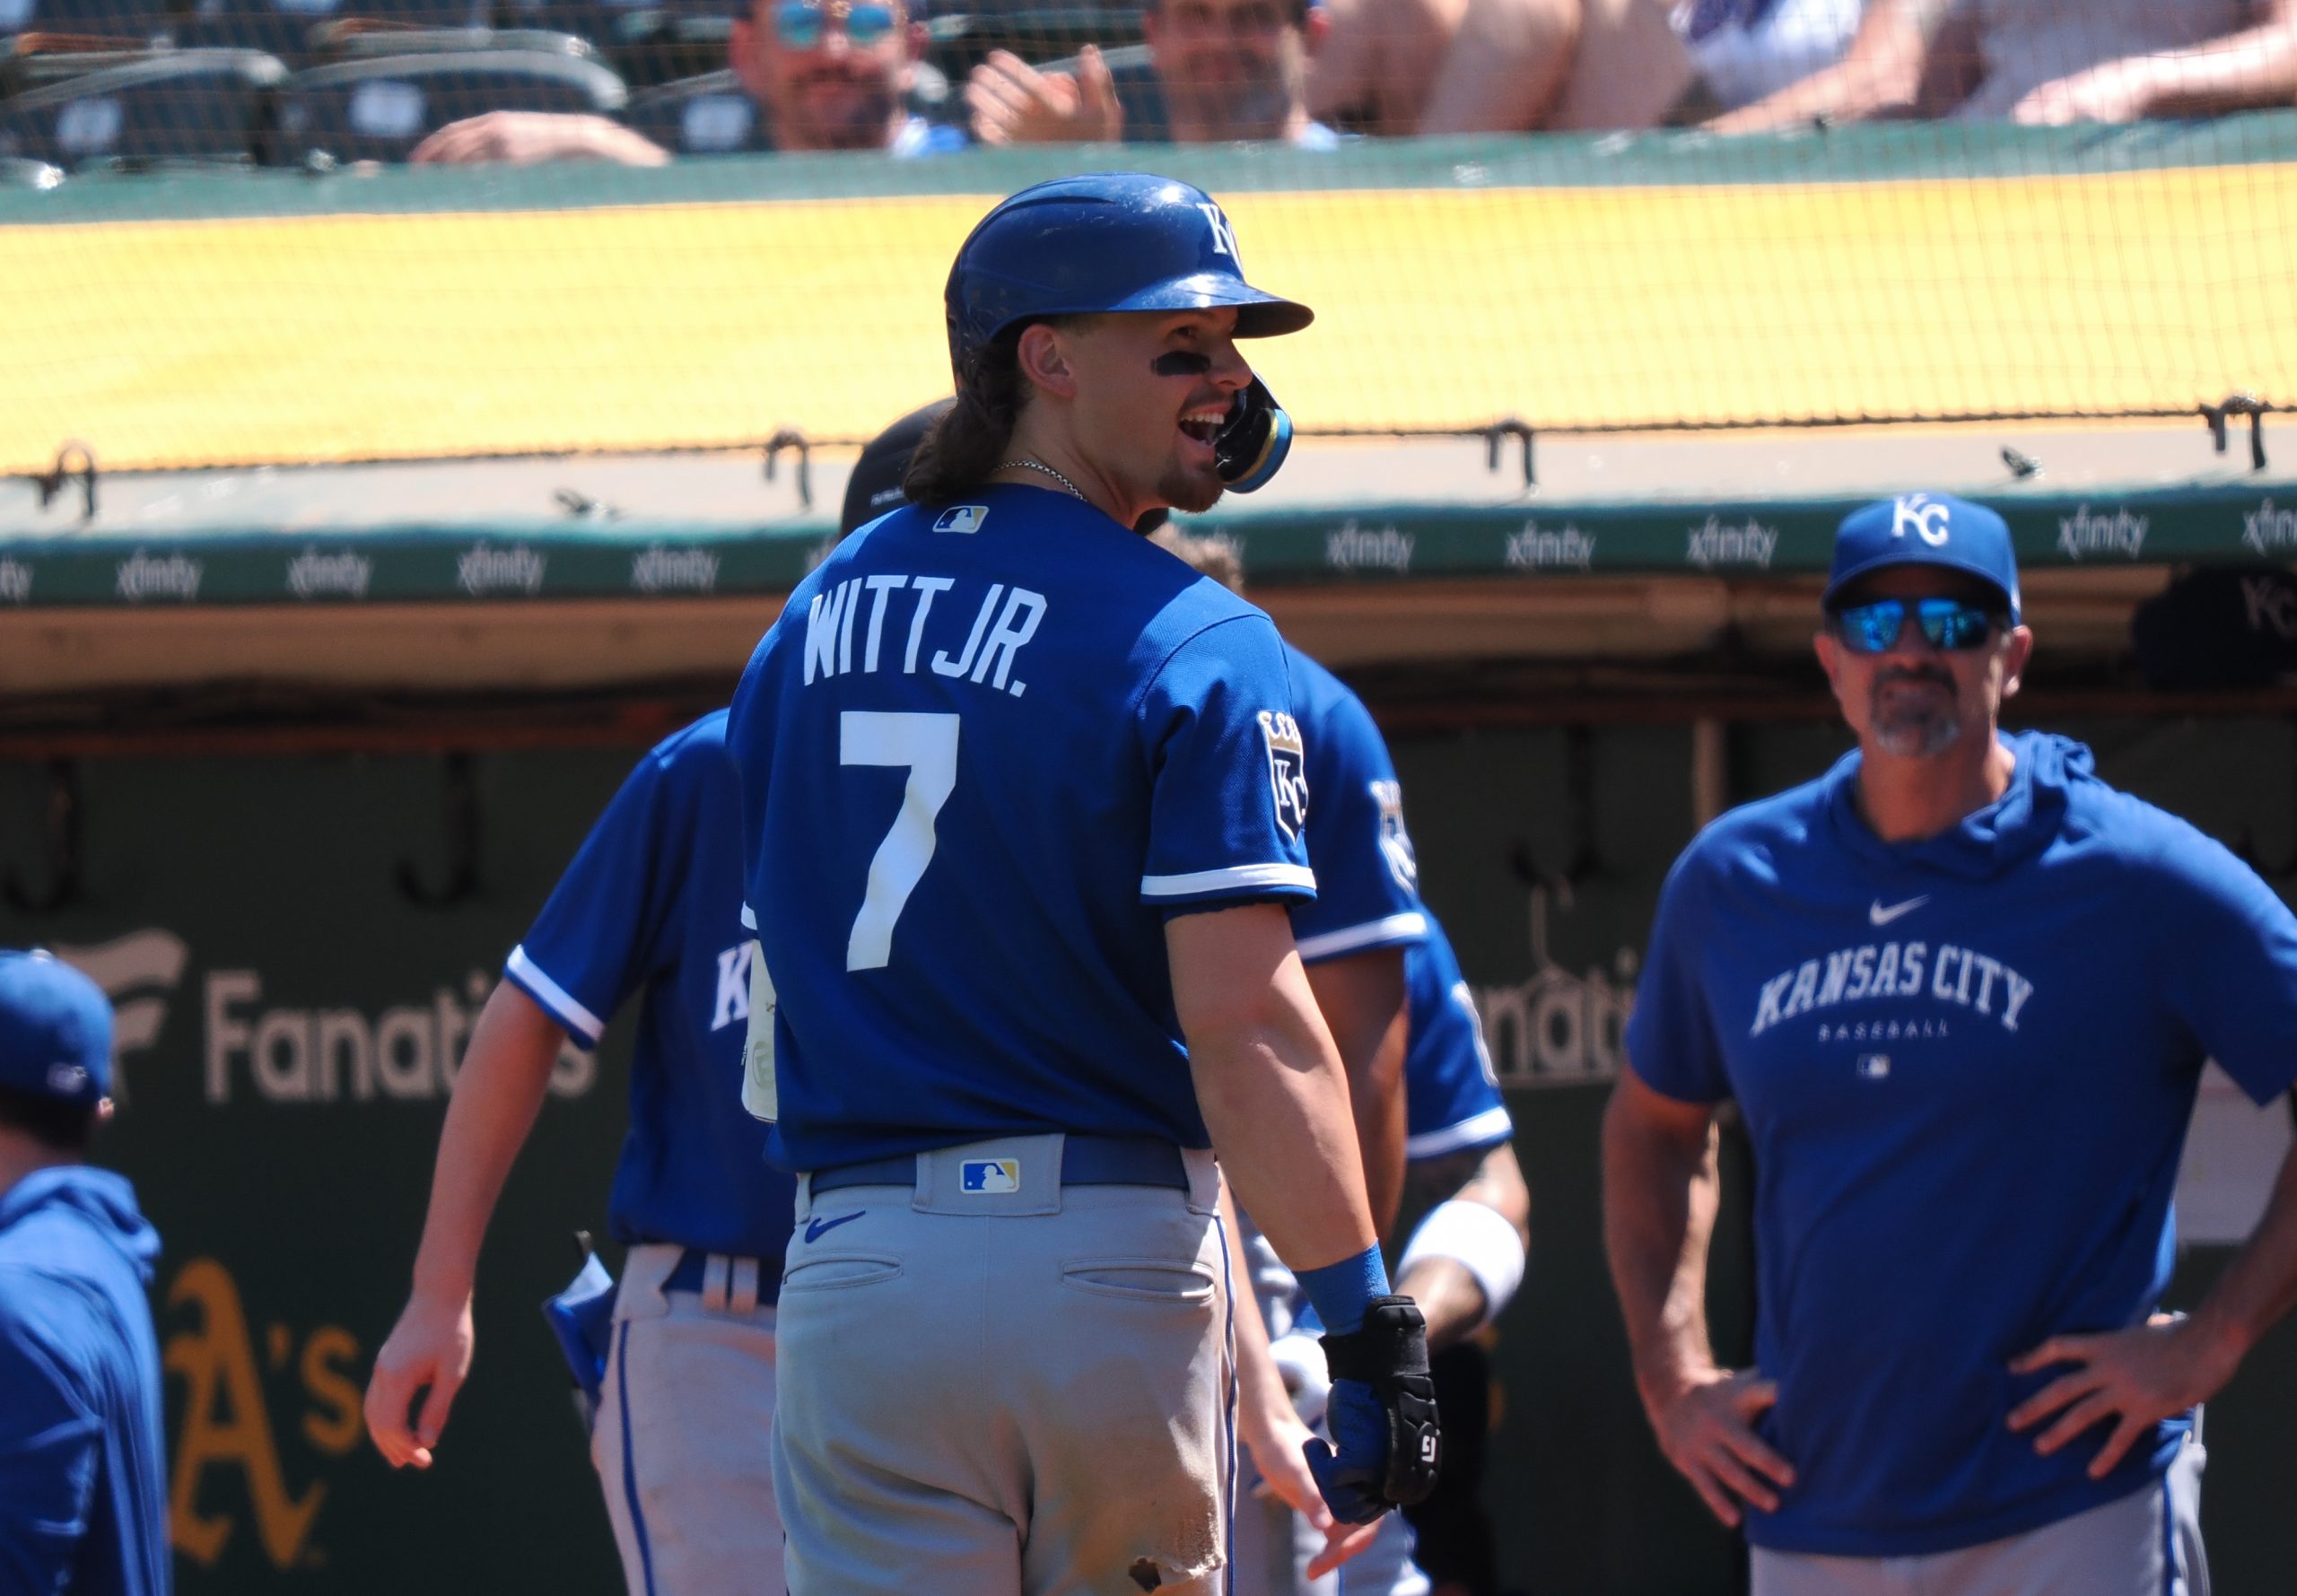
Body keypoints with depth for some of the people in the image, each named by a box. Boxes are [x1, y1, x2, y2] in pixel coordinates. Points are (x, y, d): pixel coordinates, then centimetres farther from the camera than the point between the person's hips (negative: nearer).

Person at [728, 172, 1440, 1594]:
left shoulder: (812, 621, 10)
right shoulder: (1192, 644, -9)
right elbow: (1242, 1014, -17)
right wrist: (1370, 1329, -16)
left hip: (857, 1264, 3)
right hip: (1115, 1264, -3)